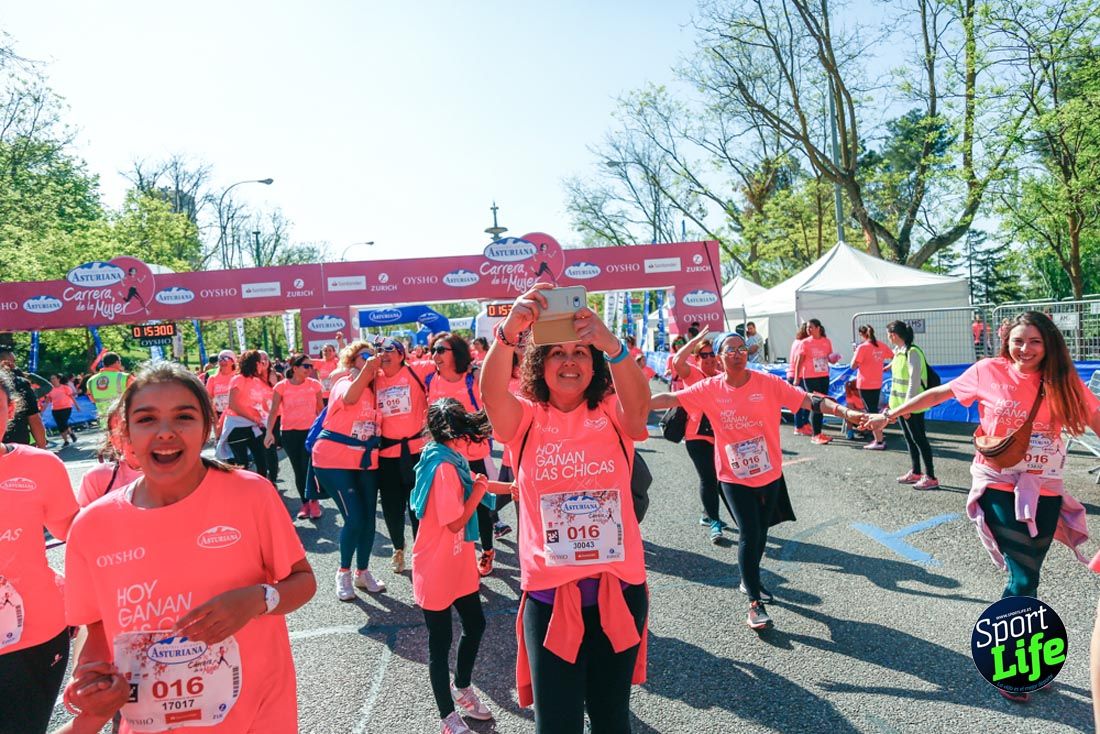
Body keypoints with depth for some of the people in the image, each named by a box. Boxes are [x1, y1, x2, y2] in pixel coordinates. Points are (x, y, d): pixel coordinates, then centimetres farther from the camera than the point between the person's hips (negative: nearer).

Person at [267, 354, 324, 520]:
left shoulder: (314, 384, -2)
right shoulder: (281, 386, -6)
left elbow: (320, 409, 6)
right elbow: (274, 411, -7)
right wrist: (269, 432, -17)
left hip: (310, 431, 0)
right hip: (289, 433, 0)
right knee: (298, 470, 8)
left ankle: (314, 502, 13)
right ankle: (305, 503, 22)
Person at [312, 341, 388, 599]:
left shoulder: (373, 388, 11)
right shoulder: (344, 382, -9)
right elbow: (349, 397, -33)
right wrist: (367, 369, -36)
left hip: (366, 461, 7)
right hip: (334, 460, -7)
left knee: (369, 518, 6)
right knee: (354, 519, -11)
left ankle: (362, 572, 25)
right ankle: (343, 572, 12)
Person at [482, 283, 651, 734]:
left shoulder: (612, 415, 0)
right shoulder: (526, 418, -1)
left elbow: (639, 404, -23)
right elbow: (491, 393, -22)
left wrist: (612, 346, -41)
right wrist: (508, 332, -40)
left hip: (618, 589, 1)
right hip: (549, 592, -1)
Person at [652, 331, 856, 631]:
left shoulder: (767, 383, -9)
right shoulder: (710, 389, -8)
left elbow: (807, 400, -13)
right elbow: (670, 398, -11)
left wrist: (842, 410, -28)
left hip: (769, 473, 2)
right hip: (734, 476, -2)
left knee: (761, 531, 17)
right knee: (749, 533, -7)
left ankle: (749, 580, 42)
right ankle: (754, 604, 4)